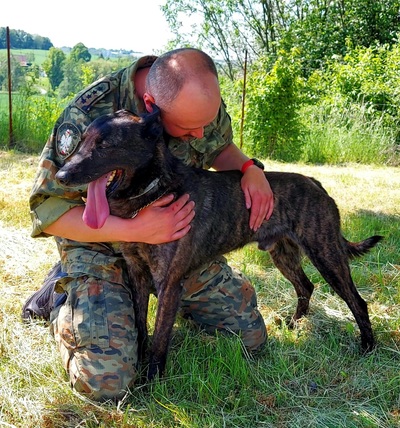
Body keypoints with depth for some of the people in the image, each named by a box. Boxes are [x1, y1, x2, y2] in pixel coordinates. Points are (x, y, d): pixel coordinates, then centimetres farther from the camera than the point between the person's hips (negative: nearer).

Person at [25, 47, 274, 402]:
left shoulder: (203, 101, -14)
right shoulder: (92, 113, -30)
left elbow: (221, 147, 9)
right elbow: (47, 207, -24)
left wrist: (249, 167, -15)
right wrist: (136, 230, -35)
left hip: (179, 236, 5)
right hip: (101, 243, -4)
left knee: (251, 337, 5)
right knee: (105, 382, -16)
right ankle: (61, 295, 12)